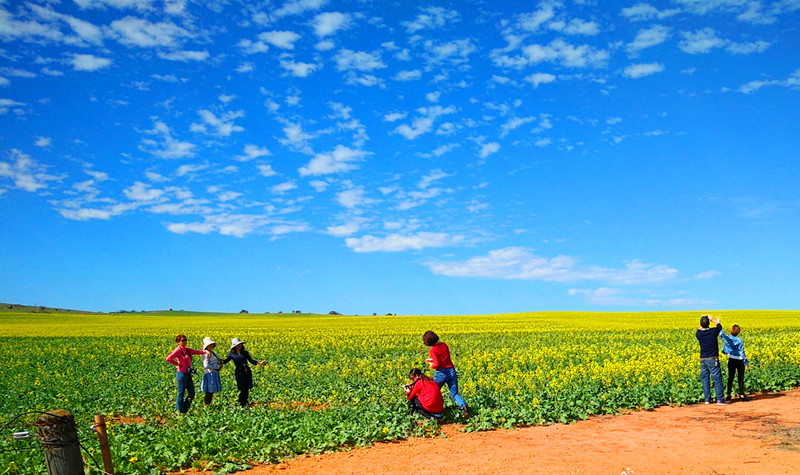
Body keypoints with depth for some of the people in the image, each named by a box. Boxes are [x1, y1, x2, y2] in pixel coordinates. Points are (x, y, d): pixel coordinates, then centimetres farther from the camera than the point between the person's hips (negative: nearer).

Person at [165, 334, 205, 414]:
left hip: (188, 374, 8)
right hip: (182, 374, -8)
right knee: (181, 394, 4)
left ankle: (185, 409, 23)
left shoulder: (187, 349, 11)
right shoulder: (178, 350, -12)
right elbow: (168, 359, -25)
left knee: (192, 393, 9)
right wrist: (177, 364, -15)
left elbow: (197, 352, 9)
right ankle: (181, 411, 16)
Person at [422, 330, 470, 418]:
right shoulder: (444, 344, 7)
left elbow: (437, 364, -19)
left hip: (441, 373, -5)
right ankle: (463, 407, -19)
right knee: (454, 394, 7)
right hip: (452, 371, 5)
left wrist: (432, 365, 2)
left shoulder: (432, 350, -13)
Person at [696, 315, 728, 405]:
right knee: (717, 379, 1)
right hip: (712, 359, -3)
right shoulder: (713, 331, -9)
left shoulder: (698, 334, -3)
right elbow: (719, 326, 15)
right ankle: (720, 399, 1)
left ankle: (707, 399, 10)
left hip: (703, 360, 3)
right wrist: (714, 320, 32)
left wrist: (702, 324, 36)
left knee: (705, 379, 8)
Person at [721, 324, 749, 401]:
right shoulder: (739, 340, -14)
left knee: (730, 378, 9)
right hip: (740, 361, -3)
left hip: (731, 361, 3)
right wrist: (746, 362, -5)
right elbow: (742, 352, -12)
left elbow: (722, 333, 4)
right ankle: (741, 395, 7)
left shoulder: (727, 338, -9)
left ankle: (728, 395, 10)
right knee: (740, 378, 6)